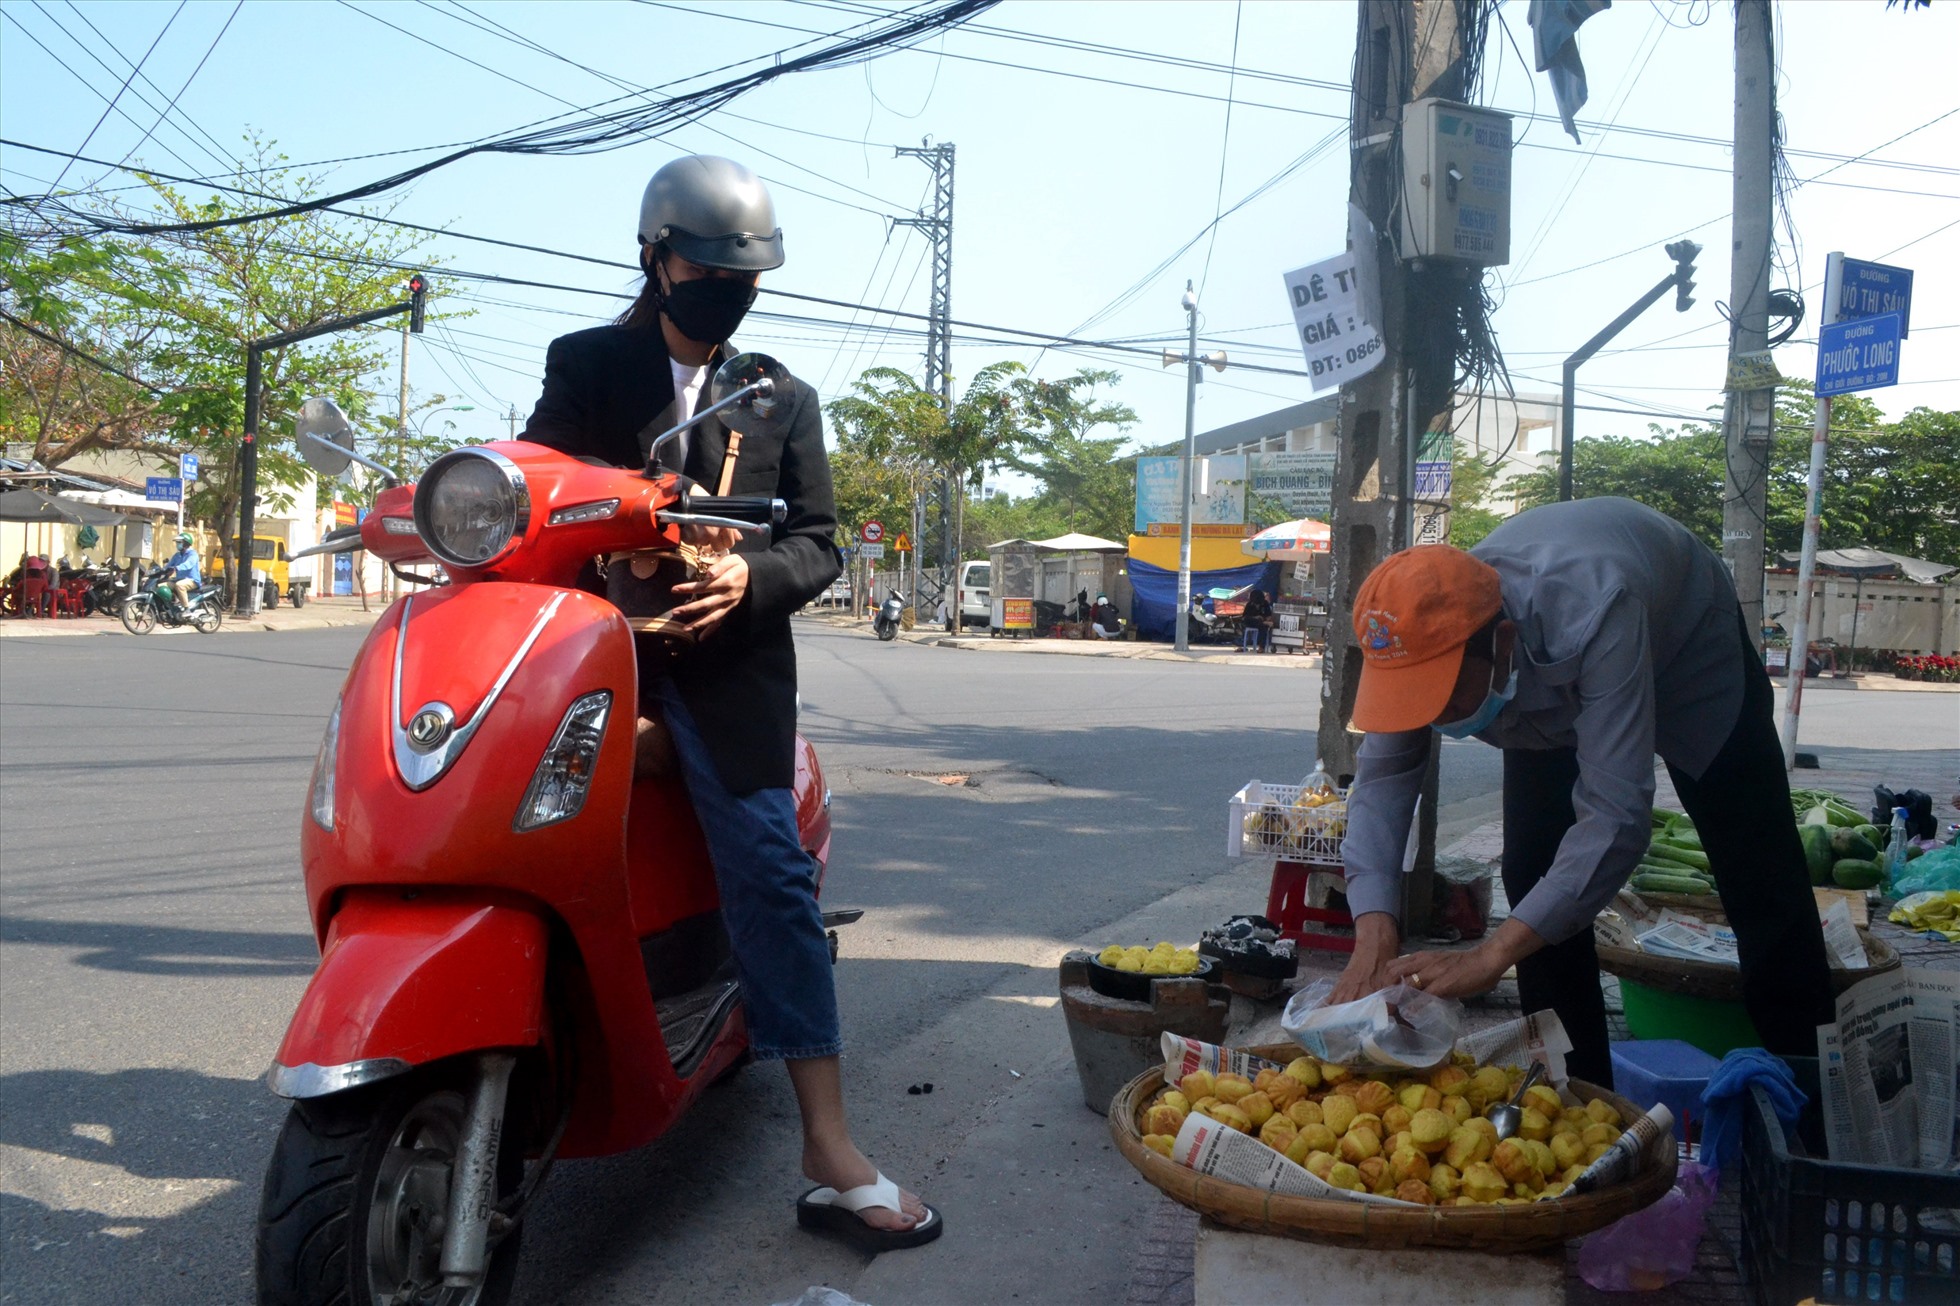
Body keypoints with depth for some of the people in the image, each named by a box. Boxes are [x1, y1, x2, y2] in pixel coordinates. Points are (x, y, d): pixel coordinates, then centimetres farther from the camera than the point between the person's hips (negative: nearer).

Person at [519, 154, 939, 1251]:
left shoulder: (784, 398, 18)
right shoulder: (584, 366, 16)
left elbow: (820, 541, 10)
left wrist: (750, 575, -12)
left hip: (728, 662, -1)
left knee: (773, 880, -11)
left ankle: (831, 1153, -9)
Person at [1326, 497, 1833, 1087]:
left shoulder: (1591, 615, -49)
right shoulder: (1421, 634, -33)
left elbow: (1617, 814, -50)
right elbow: (1383, 777, -28)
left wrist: (1491, 955, -54)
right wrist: (1373, 938, -42)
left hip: (1686, 643, -3)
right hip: (1548, 689, 4)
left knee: (1758, 878, -4)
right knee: (1536, 876, -8)